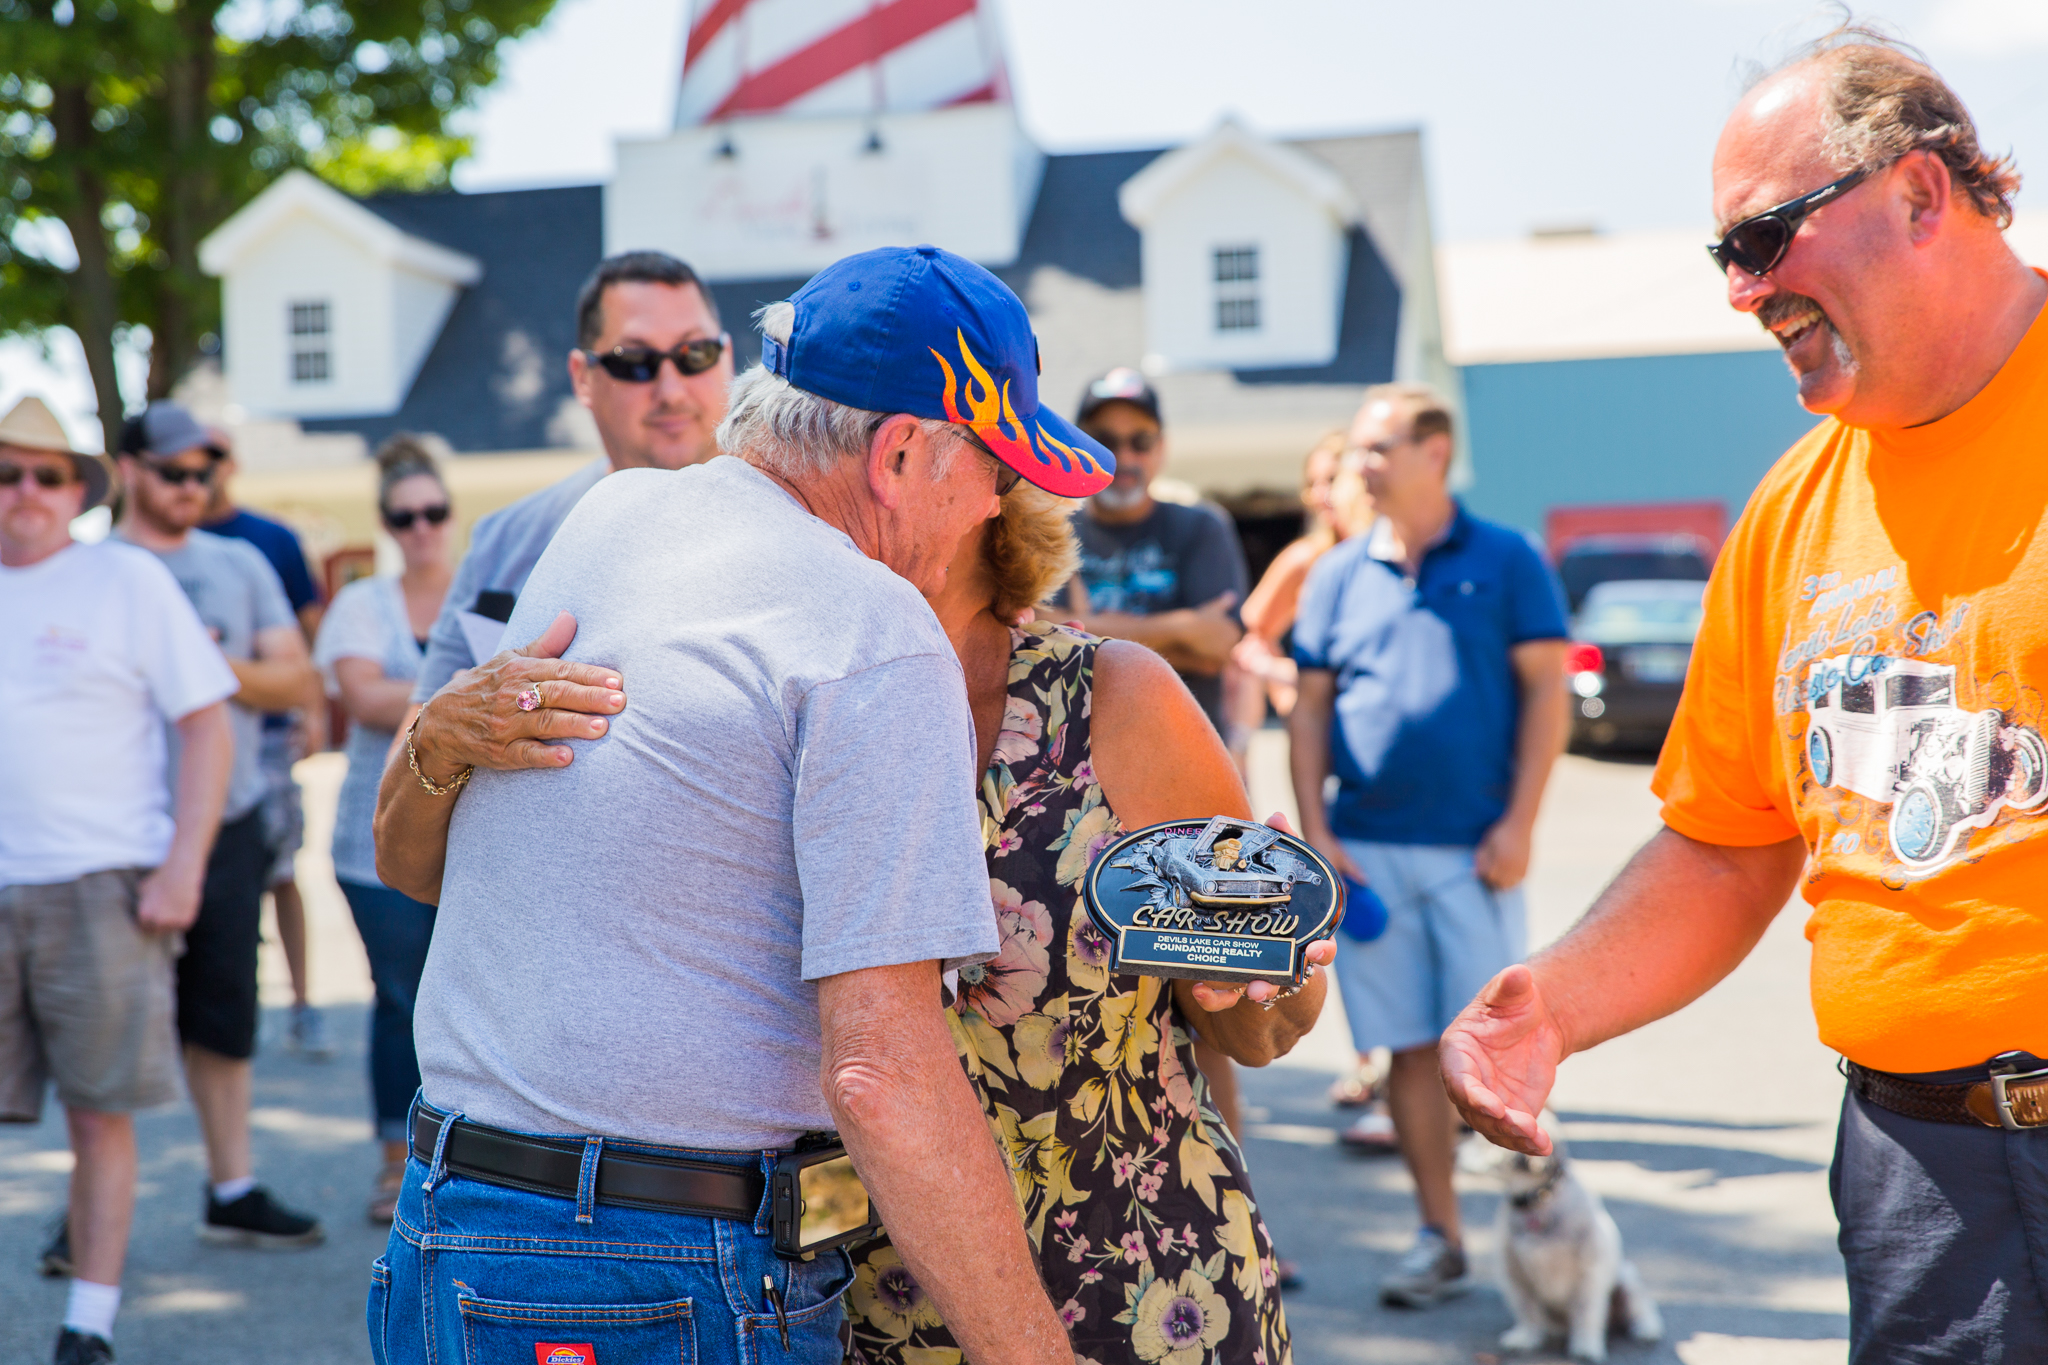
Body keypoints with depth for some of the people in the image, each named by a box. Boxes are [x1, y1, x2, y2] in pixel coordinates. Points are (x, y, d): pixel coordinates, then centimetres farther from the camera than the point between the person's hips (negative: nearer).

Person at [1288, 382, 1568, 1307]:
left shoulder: (1504, 562, 1)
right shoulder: (1338, 575, 10)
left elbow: (1545, 691, -2)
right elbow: (1309, 710, 10)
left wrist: (1518, 823, -9)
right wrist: (1315, 832, 0)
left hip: (1473, 849, -3)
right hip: (1368, 849, 3)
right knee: (1407, 1049, 5)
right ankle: (1439, 1239, 14)